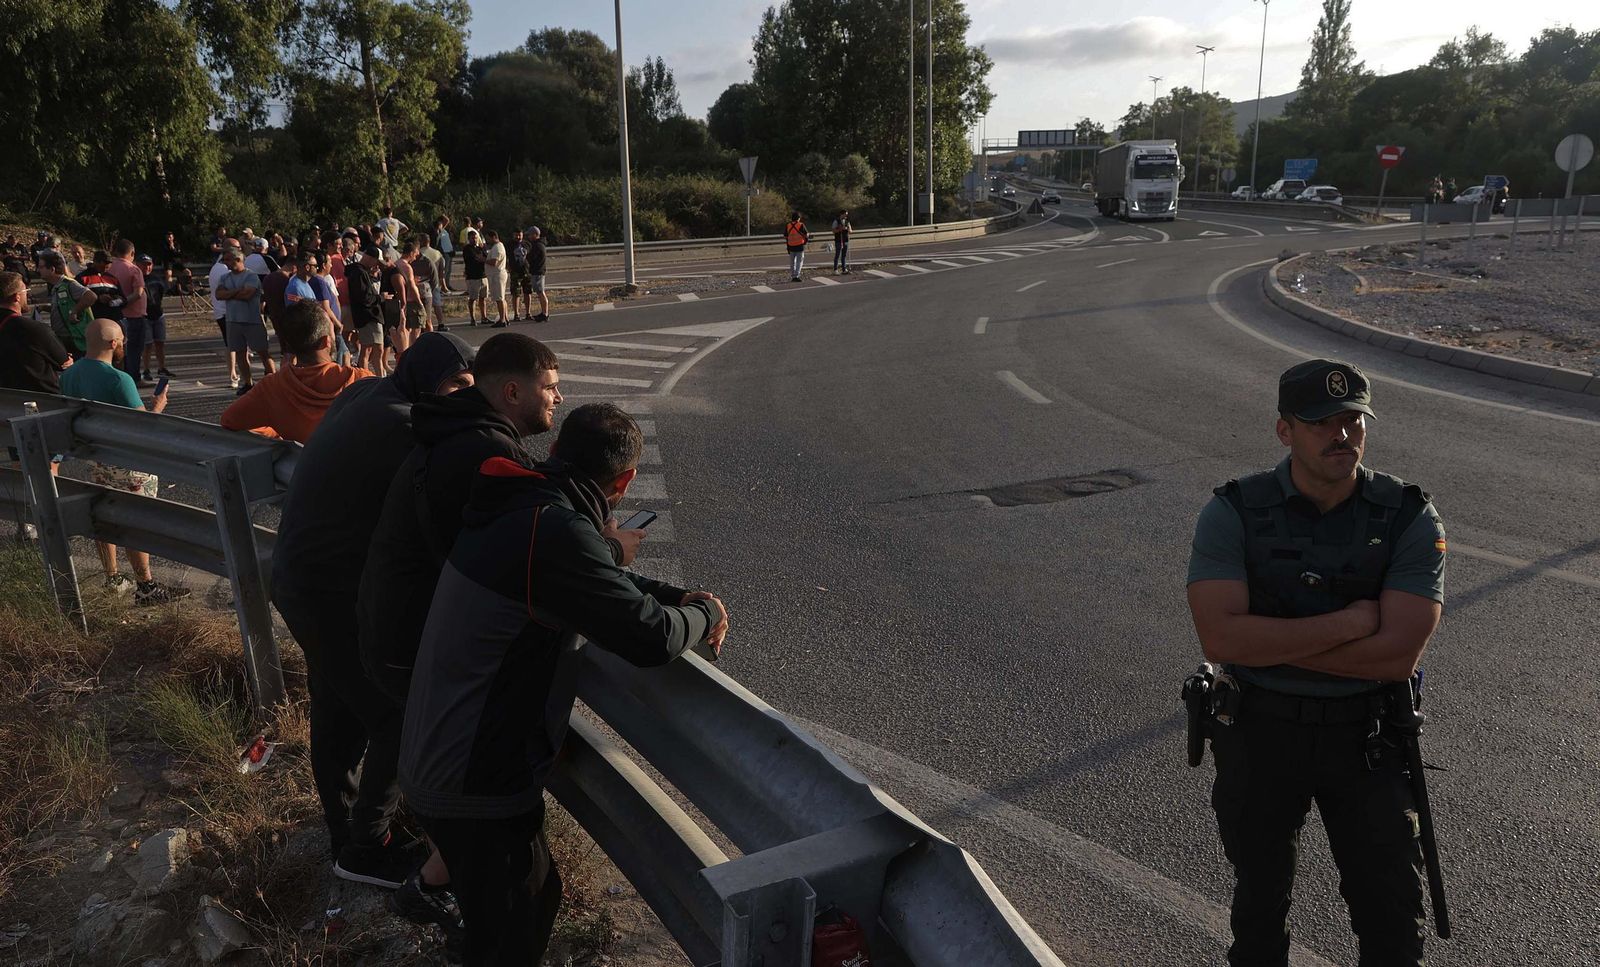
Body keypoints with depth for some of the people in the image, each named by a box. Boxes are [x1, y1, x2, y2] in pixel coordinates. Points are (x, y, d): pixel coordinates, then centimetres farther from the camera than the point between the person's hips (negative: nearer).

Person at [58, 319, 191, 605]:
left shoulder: (69, 374, 0)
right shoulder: (119, 379, -24)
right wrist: (158, 406, -5)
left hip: (94, 458, 8)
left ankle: (113, 579, 28)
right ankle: (146, 587, 7)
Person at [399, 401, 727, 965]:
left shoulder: (518, 508, 3)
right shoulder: (556, 533, -28)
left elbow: (600, 585, 16)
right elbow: (650, 637, -26)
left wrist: (679, 597, 4)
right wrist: (706, 616, -5)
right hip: (475, 787, -9)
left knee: (532, 893, 26)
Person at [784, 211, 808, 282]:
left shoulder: (787, 226, 1)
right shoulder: (801, 225, -10)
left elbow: (785, 237, 6)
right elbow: (806, 235, -5)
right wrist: (809, 234, 16)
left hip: (791, 247, 4)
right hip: (800, 246, -4)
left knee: (792, 262, 14)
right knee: (799, 262, 1)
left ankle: (792, 277, 16)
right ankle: (796, 276, -11)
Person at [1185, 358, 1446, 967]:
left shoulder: (1410, 518, -11)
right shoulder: (1233, 513, -14)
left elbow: (1399, 653, -20)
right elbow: (1220, 637, -26)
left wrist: (1272, 645, -21)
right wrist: (1346, 624, -23)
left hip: (1364, 735, 0)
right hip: (1259, 733, 0)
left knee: (1392, 906, 13)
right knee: (1260, 895, 21)